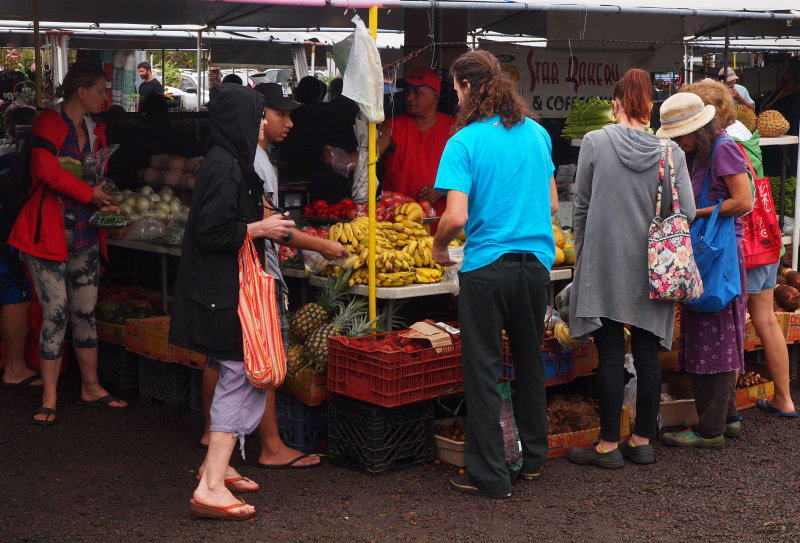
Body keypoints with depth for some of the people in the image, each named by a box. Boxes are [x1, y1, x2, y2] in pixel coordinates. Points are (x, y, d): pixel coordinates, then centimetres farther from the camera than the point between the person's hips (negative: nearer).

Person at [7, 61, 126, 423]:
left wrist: (106, 204, 5)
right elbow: (46, 170, -23)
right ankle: (49, 398, 5)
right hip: (48, 233, -7)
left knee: (85, 313, 11)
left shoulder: (95, 131, 15)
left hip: (84, 235, 7)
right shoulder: (49, 123, -9)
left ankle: (91, 389, 22)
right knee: (56, 314, -6)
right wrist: (91, 194, -16)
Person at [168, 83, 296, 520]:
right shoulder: (225, 167, -18)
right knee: (244, 376, -10)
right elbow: (211, 232, -23)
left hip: (223, 287, 11)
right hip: (223, 291, -11)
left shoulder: (229, 161, 14)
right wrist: (259, 228, -13)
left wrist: (263, 222, 14)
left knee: (233, 376, 18)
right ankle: (211, 485, -11)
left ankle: (215, 463, 28)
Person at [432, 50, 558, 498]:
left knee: (483, 370, 4)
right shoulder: (537, 133, 6)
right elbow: (553, 204, 11)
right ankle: (534, 457, 31)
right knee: (531, 363, 19)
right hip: (537, 261, 5)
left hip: (487, 266, -5)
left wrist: (439, 247, 2)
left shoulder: (464, 142, -11)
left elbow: (456, 216, -18)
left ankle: (490, 475, 9)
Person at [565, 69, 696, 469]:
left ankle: (608, 446, 9)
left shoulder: (594, 142, -7)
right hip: (651, 267, 2)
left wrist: (580, 251, 11)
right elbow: (687, 211, -3)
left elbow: (582, 206, -1)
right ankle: (642, 441, 18)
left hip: (605, 260, -2)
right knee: (647, 354, 10)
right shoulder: (671, 151, -3)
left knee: (610, 355, 2)